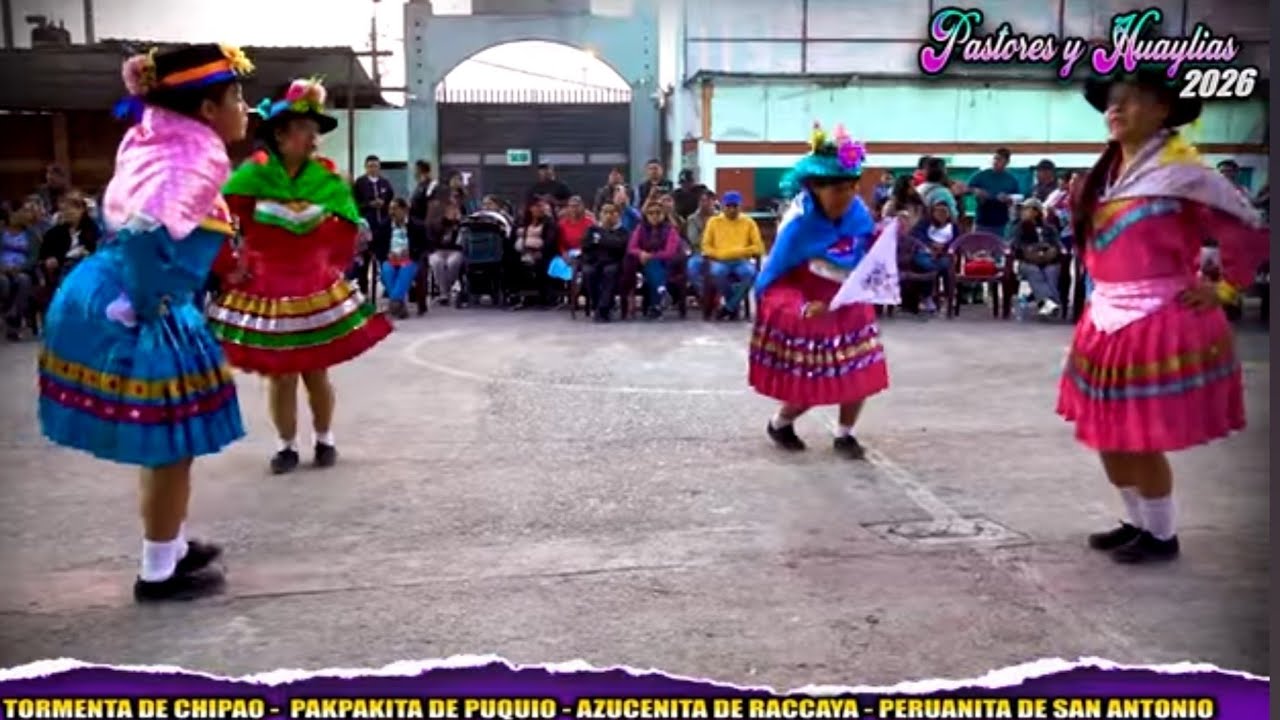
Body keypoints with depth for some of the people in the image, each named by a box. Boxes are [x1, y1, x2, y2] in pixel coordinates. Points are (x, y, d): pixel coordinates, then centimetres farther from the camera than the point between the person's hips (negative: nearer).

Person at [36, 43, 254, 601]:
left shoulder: (164, 140, 8)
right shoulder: (197, 157, -20)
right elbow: (146, 232, -32)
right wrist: (147, 311, -21)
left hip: (113, 302, 9)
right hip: (132, 319, -9)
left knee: (166, 445, 22)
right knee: (170, 446, 5)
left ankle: (173, 547, 38)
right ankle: (158, 572, 19)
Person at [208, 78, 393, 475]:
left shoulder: (327, 178, -4)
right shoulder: (252, 175, -12)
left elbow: (348, 227, 8)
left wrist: (333, 267, 5)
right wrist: (229, 267, -6)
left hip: (316, 291, 1)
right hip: (267, 294, -1)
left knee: (316, 372, 7)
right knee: (279, 375, 5)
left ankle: (324, 438, 27)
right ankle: (286, 444, 22)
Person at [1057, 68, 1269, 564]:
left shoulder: (1181, 170, -12)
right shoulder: (1106, 173, 9)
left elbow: (1251, 233, -9)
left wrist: (1221, 289, -4)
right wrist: (1106, 299, 12)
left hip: (1158, 324, -8)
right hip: (1108, 320, 8)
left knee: (1141, 440, -1)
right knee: (1109, 436, 14)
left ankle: (1162, 537, 20)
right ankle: (1138, 523, 33)